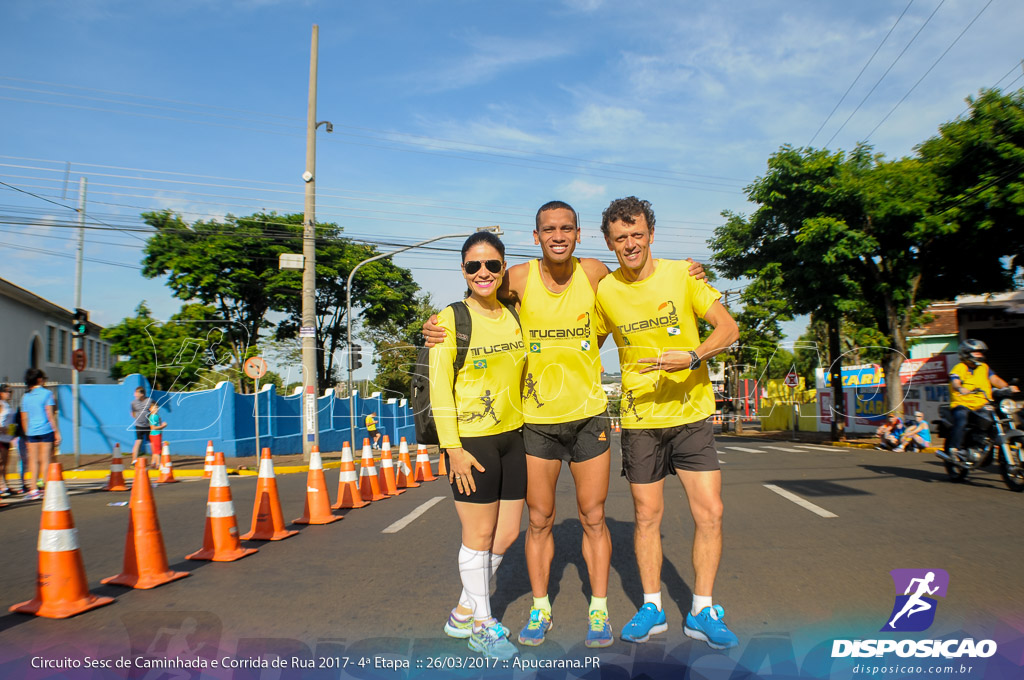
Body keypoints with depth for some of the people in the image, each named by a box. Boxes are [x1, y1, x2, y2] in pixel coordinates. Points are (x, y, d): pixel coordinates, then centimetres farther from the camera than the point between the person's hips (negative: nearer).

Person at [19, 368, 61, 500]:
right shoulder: (47, 394, -4)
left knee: (33, 461, 7)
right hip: (46, 430, -4)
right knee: (45, 460, -2)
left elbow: (24, 419, 11)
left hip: (31, 432, 4)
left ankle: (33, 489, 6)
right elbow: (50, 415, -9)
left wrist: (27, 435, 18)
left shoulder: (25, 397, 10)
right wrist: (57, 432, -6)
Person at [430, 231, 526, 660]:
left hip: (513, 436, 6)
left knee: (507, 533, 11)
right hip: (471, 440, -6)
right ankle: (482, 626, 23)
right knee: (479, 535, 4)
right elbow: (440, 388, -9)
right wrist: (453, 448, -13)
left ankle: (464, 612, 31)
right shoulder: (451, 320, -7)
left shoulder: (514, 317, 8)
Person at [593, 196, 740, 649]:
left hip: (691, 413, 0)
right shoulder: (604, 291, -1)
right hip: (640, 419, 1)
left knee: (710, 513, -2)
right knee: (647, 516, 8)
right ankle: (652, 608, 24)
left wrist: (693, 357, -23)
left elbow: (728, 328, -6)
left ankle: (702, 612, 14)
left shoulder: (681, 275, -5)